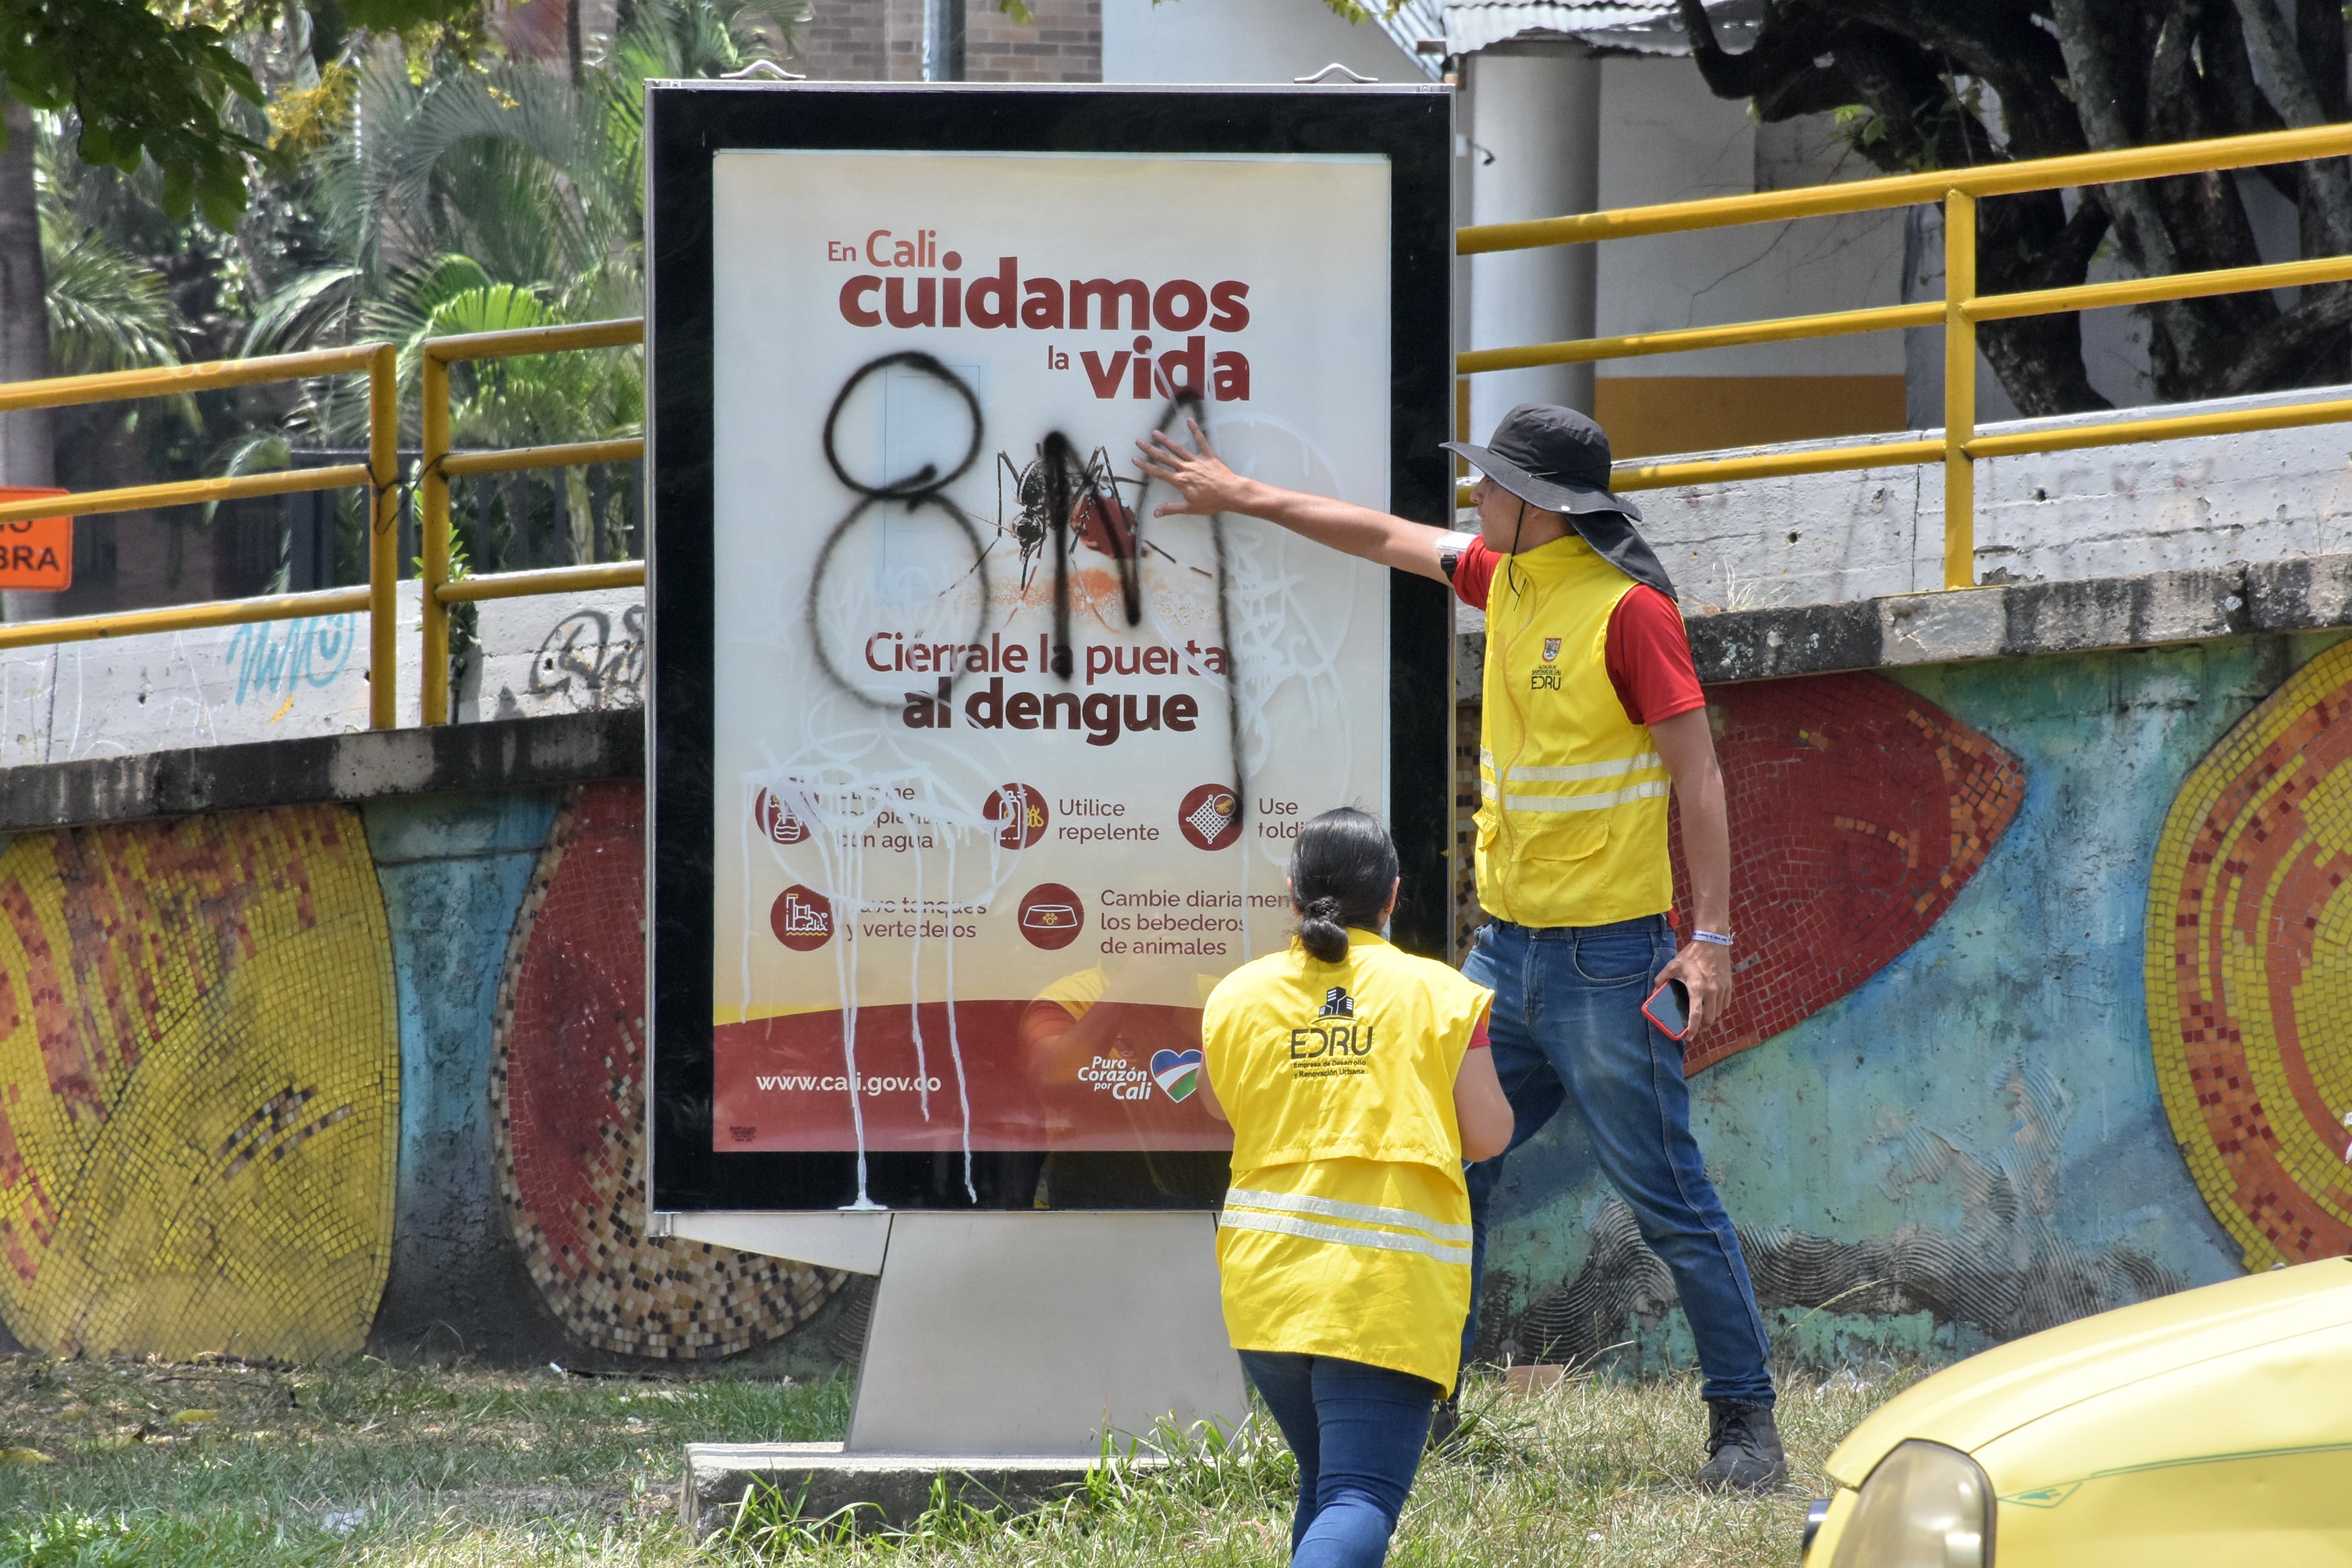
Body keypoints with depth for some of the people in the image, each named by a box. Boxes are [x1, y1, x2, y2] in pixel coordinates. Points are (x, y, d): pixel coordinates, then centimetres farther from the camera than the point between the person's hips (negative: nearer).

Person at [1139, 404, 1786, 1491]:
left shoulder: (1629, 609, -14)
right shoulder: (1505, 580, 10)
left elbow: (1698, 771, -15)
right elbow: (1388, 540, 26)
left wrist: (1711, 937, -20)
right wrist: (1245, 498, 32)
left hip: (1604, 955, -8)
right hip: (1508, 944, 8)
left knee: (1668, 1199, -6)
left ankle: (1745, 1428, -1)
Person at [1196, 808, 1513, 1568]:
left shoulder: (1236, 997, 7)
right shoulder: (1437, 994, 0)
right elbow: (1487, 1134, 1)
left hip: (1265, 1278, 4)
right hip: (1392, 1278, -4)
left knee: (1325, 1482, 24)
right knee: (1362, 1498, -13)